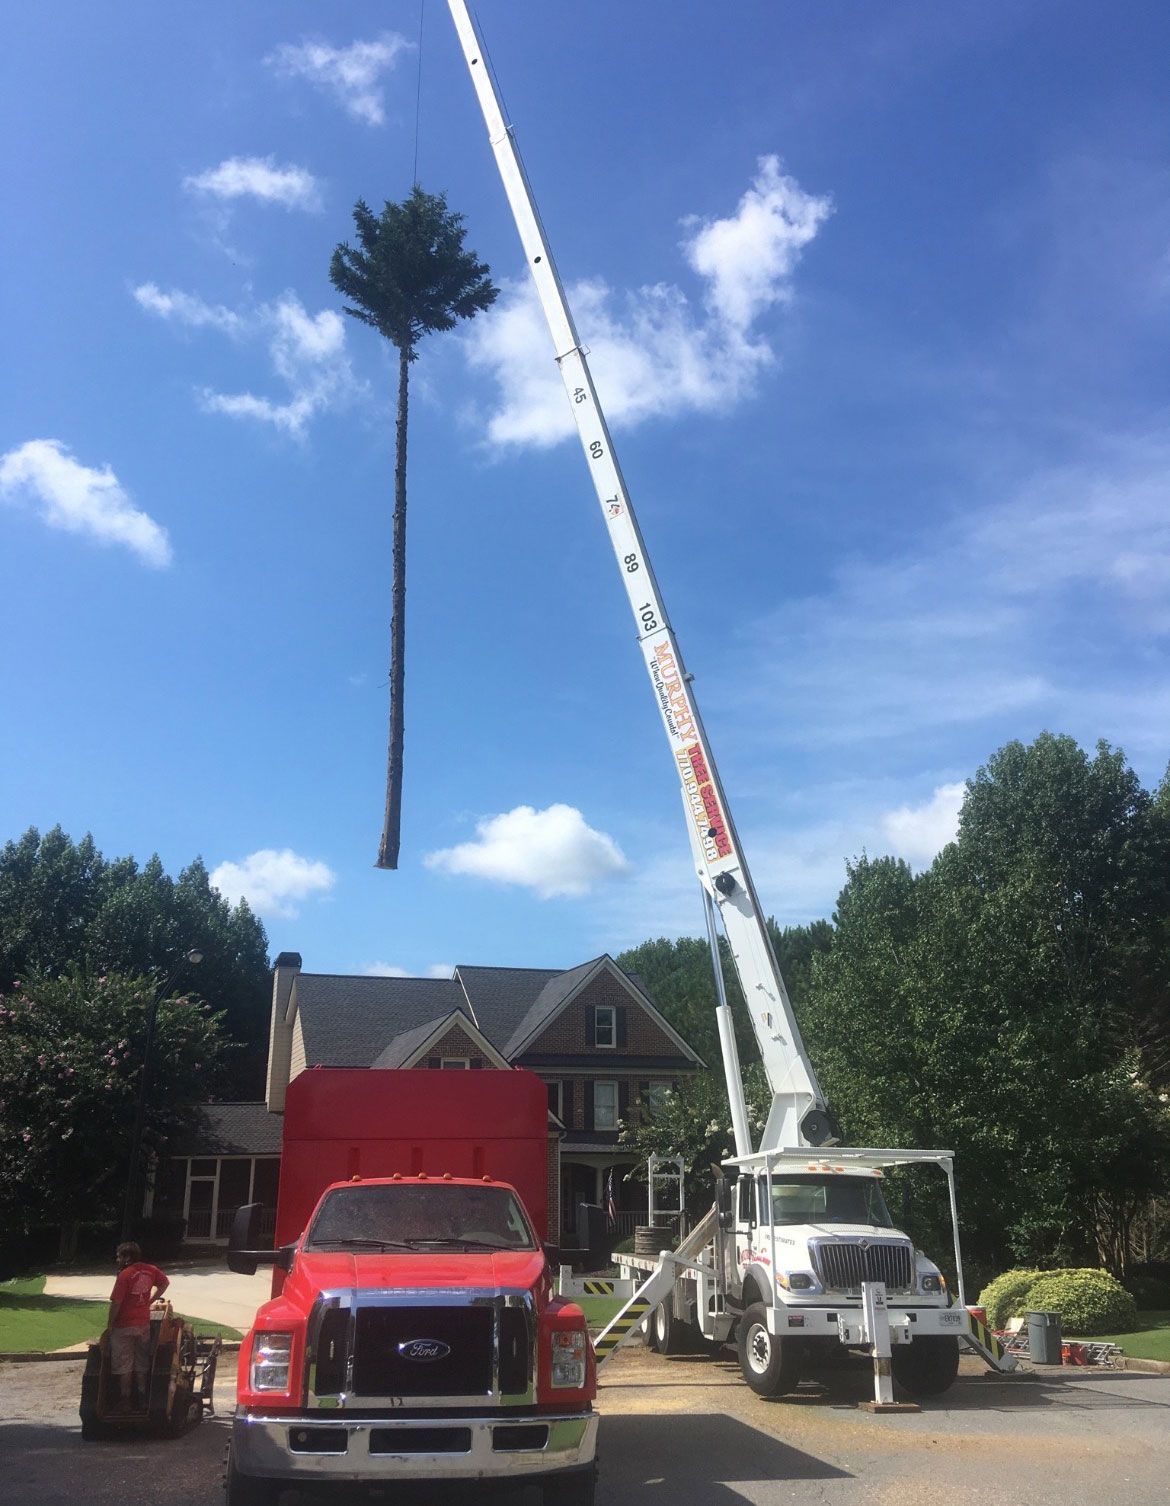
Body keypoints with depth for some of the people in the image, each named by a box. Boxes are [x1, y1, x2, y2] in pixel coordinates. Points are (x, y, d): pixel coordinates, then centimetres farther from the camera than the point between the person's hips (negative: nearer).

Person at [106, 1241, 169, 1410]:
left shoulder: (124, 1275, -18)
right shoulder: (151, 1271, 1)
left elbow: (116, 1302, -19)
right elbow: (164, 1283, 17)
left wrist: (110, 1324, -8)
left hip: (124, 1326, -6)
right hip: (144, 1323, 6)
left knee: (123, 1365, 5)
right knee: (142, 1363, 16)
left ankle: (125, 1401, 10)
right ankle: (142, 1399, 21)